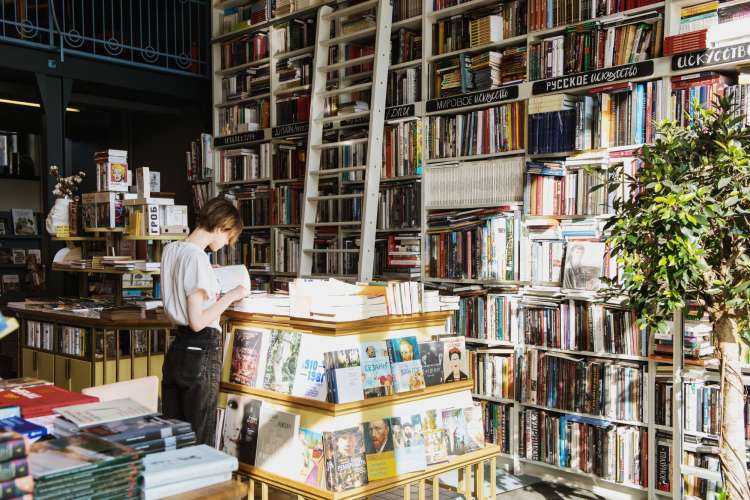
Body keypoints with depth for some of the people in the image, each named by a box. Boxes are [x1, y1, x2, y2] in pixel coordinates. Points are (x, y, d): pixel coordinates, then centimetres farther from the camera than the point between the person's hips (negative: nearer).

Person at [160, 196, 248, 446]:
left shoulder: (170, 249, 8)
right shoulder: (197, 257, -18)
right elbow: (198, 322, -19)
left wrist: (210, 278, 24)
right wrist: (230, 296, -11)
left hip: (176, 349, 8)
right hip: (202, 352, -8)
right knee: (198, 441, 2)